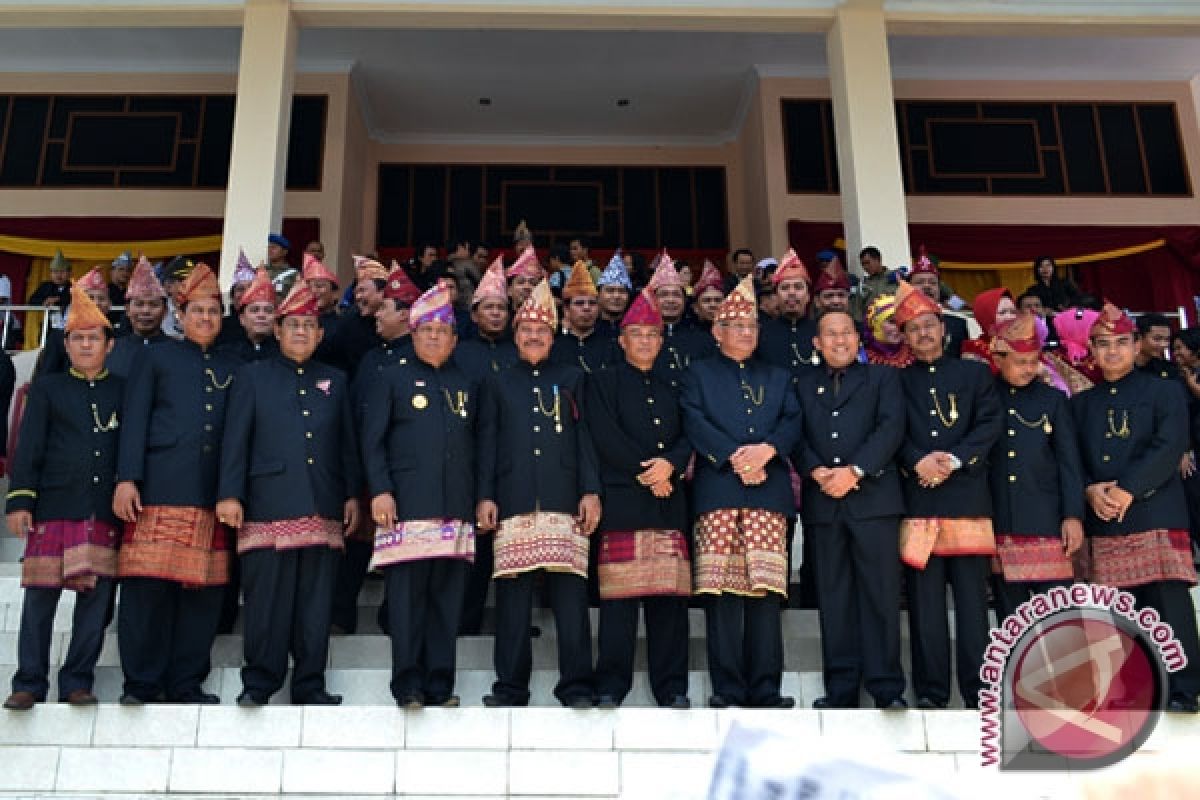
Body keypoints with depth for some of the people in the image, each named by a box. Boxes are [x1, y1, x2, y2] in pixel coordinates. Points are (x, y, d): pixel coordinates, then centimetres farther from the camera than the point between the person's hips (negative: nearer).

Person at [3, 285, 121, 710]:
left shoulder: (123, 391, 13)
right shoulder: (46, 388, 11)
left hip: (105, 511, 1)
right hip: (54, 507, -1)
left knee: (96, 595, 1)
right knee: (41, 594, 0)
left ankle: (77, 682, 11)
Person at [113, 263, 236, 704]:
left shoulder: (230, 369, 20)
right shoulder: (158, 357, 13)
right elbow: (134, 420, 5)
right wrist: (127, 478, -7)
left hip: (211, 495, 3)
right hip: (160, 488, -2)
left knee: (203, 590, 1)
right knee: (148, 583, -5)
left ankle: (187, 684, 10)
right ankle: (142, 683, 5)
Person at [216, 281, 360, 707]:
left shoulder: (335, 381, 17)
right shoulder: (252, 376, 10)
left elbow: (348, 444, 16)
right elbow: (235, 439, 3)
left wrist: (352, 495, 8)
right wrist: (230, 494, -5)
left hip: (324, 510, 3)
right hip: (269, 507, -2)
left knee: (316, 601, 5)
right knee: (266, 600, -1)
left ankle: (310, 684, 13)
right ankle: (259, 684, 11)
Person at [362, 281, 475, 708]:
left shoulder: (465, 385, 19)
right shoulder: (393, 380, 10)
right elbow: (372, 440, 4)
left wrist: (480, 498, 10)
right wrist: (380, 490, -8)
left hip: (457, 507, 3)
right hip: (406, 504, -3)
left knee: (447, 595, 3)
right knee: (407, 595, -4)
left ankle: (440, 684, 10)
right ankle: (408, 685, 2)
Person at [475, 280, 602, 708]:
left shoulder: (571, 378, 17)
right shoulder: (496, 383, 19)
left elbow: (585, 436, 11)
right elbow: (486, 443, 13)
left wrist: (591, 491, 0)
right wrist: (484, 496, 2)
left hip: (564, 499, -1)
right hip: (513, 501, 1)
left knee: (570, 593, -4)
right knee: (512, 595, 0)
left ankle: (576, 685, 2)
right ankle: (511, 686, 7)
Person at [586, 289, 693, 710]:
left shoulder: (671, 389, 24)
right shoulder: (603, 382, 10)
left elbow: (688, 437, 13)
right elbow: (605, 437, -3)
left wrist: (671, 464, -8)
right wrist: (646, 473, -8)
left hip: (669, 503, 4)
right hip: (622, 501, -4)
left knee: (670, 597, 1)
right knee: (619, 597, -6)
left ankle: (672, 689, 7)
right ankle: (610, 688, 1)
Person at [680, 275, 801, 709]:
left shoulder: (777, 377, 26)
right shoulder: (699, 374, 18)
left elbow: (792, 421, 11)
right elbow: (694, 422, 1)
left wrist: (766, 450, -9)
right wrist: (734, 458, -11)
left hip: (769, 491, 2)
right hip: (717, 490, -2)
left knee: (766, 587, -4)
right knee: (722, 588, -7)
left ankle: (765, 688, -1)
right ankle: (728, 688, -4)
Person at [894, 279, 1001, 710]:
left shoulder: (974, 373, 16)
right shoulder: (897, 380, 15)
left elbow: (989, 423, 4)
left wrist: (954, 459, -10)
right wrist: (918, 461, -12)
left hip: (967, 493, 0)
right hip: (917, 497, 0)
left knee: (972, 595, -1)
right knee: (924, 599, 0)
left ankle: (978, 690, 5)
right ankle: (931, 691, 6)